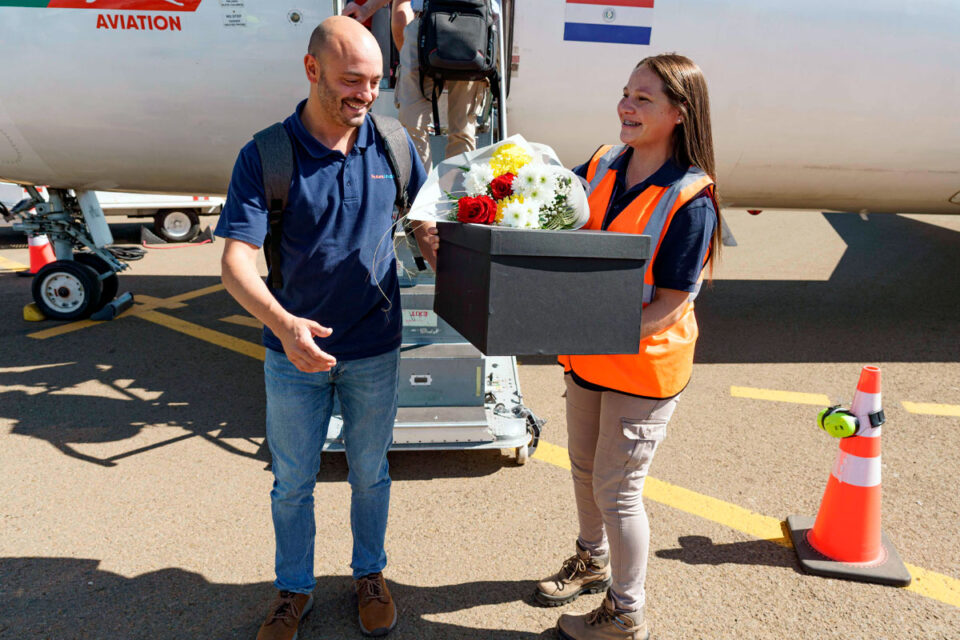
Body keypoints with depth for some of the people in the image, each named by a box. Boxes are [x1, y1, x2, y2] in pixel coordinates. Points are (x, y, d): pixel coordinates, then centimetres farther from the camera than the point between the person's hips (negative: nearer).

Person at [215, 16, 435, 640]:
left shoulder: (392, 147, -4)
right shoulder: (265, 156, -12)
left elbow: (427, 231, 8)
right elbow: (236, 260, -19)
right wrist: (283, 323, -37)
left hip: (375, 352, 2)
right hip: (295, 353, -1)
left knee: (370, 474, 19)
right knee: (293, 482, 16)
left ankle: (370, 574, 44)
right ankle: (294, 589, 41)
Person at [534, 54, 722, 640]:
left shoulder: (691, 200, -20)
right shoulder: (602, 167, -2)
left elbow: (670, 304, -20)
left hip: (644, 364, -6)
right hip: (587, 355, 7)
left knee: (617, 489, 6)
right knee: (585, 467, 22)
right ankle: (593, 561, 50)